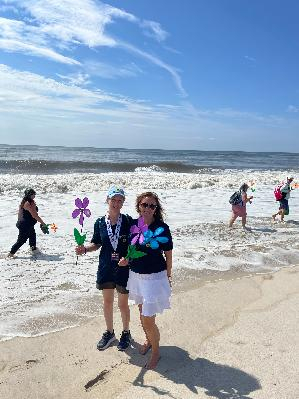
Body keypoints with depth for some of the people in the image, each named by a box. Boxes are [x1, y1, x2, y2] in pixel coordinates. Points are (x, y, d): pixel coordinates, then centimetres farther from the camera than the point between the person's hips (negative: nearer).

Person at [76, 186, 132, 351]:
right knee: (107, 302, 16)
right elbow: (96, 244, 6)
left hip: (123, 268, -3)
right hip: (106, 268, 3)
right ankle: (109, 332, 38)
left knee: (123, 303, 10)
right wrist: (85, 248, -12)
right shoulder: (100, 223, -3)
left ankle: (126, 332, 34)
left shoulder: (128, 221, -10)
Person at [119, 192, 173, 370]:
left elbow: (168, 254, -7)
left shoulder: (162, 228, -16)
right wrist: (126, 258, -7)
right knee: (142, 313, 23)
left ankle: (156, 351, 24)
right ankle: (148, 340, 49)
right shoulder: (133, 224, -4)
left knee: (148, 320, -2)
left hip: (155, 277, -5)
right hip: (136, 275, 5)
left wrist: (168, 277, -1)